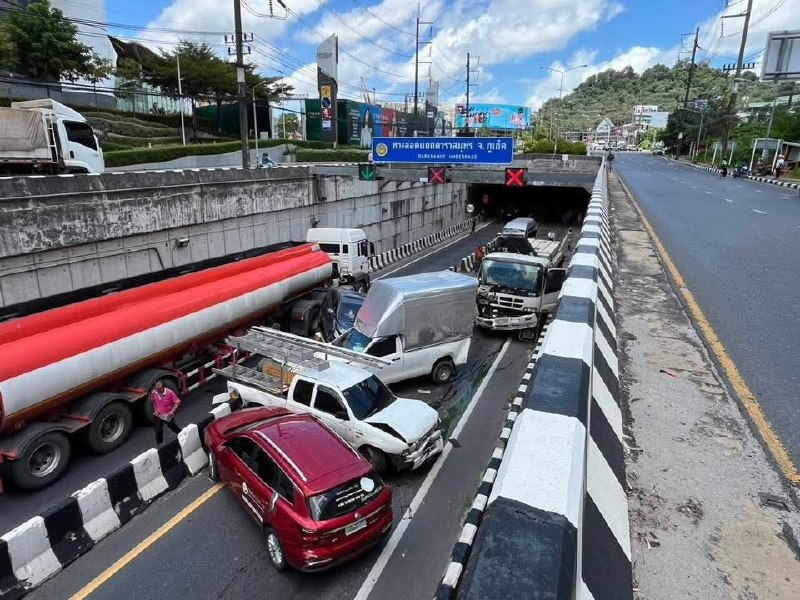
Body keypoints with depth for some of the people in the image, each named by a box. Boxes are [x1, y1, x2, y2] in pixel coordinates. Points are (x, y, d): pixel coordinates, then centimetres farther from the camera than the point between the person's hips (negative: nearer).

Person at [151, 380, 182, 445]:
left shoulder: (169, 392, -28)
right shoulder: (153, 393, -16)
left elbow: (177, 402, -20)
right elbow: (154, 401, 6)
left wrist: (172, 411, -29)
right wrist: (155, 410, -4)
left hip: (168, 415, -2)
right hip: (159, 415, 2)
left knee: (172, 426, 20)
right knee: (158, 430, 4)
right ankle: (159, 445, 23)